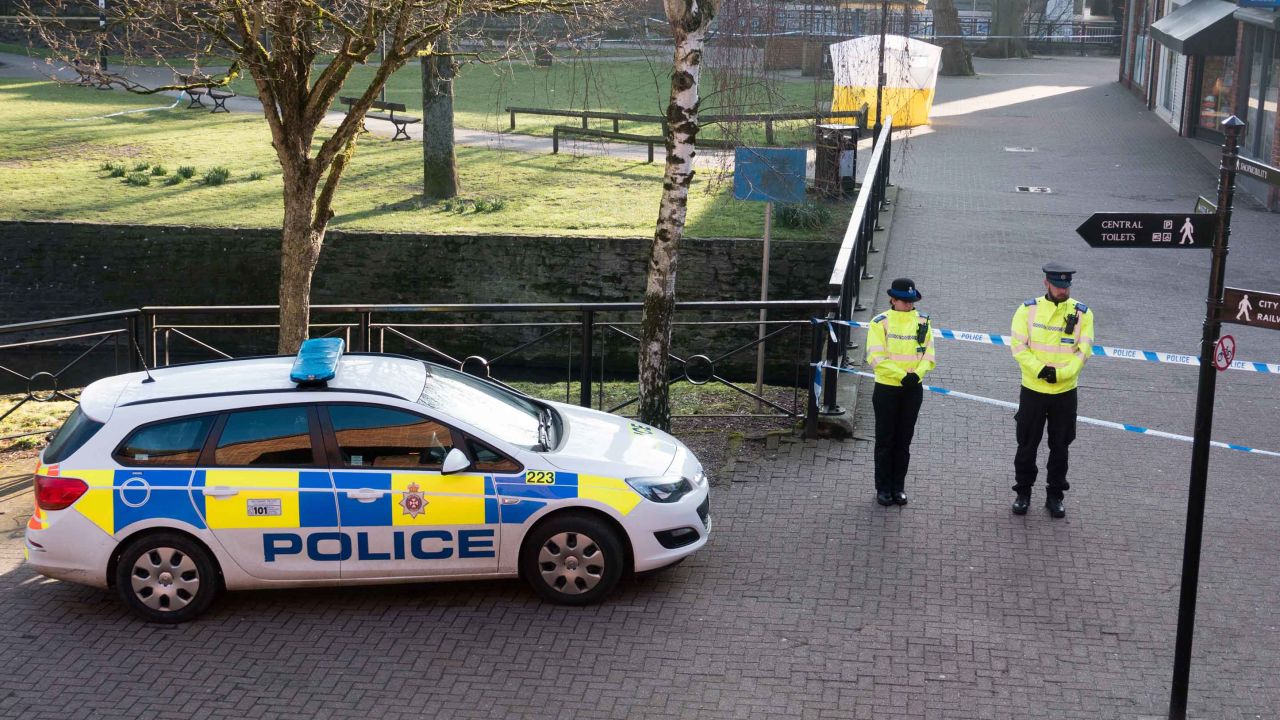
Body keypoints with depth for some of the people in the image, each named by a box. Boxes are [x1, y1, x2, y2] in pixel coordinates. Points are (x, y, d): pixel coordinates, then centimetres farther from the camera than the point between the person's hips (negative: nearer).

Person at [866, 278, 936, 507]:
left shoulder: (923, 321, 3)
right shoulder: (880, 322, -8)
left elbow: (929, 354, 3)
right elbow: (876, 357, -14)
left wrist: (917, 373, -16)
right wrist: (901, 375, -21)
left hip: (912, 389, 3)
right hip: (886, 388, -3)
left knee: (904, 441, 10)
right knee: (885, 440, 4)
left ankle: (898, 487, 20)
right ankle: (883, 488, 14)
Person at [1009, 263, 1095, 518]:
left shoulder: (1082, 313, -3)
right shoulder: (1028, 310, -5)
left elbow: (1083, 351, -7)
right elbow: (1019, 347, -9)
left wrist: (1060, 373, -19)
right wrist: (1040, 370, -21)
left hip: (1065, 392, 1)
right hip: (1032, 390, -1)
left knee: (1059, 447, 10)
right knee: (1027, 445, 8)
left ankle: (1055, 496, 23)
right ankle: (1023, 493, 23)